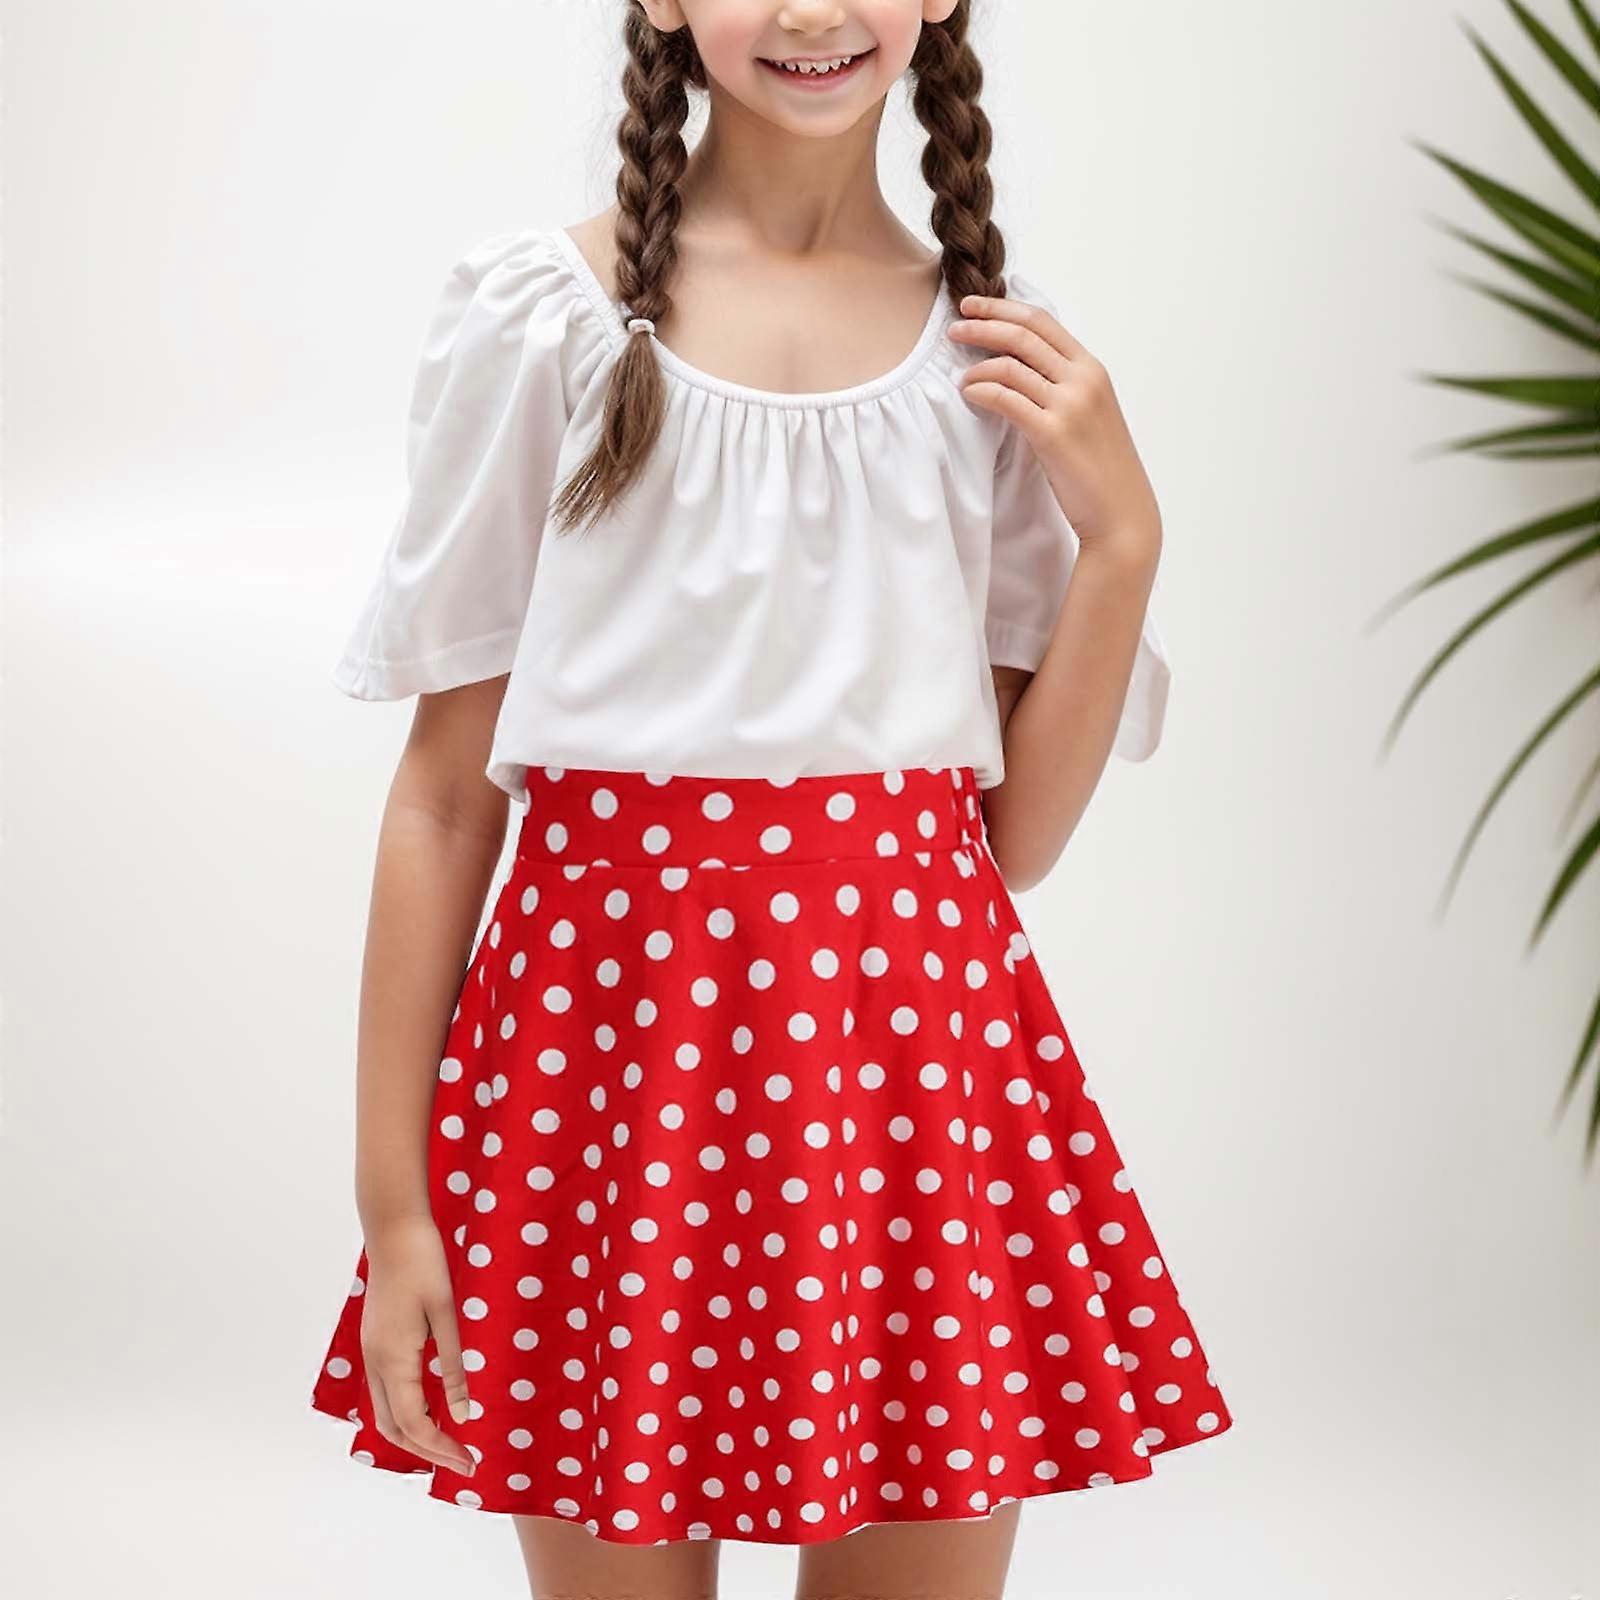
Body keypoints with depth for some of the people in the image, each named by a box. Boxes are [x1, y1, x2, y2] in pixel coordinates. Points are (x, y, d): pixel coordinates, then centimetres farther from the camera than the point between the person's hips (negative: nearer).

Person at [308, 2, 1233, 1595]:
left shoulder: (1006, 363, 9)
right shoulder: (543, 313, 1)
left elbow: (1019, 833, 7)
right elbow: (445, 791, 0)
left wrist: (1121, 533, -4)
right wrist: (391, 1198, -3)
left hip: (920, 1042, 2)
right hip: (606, 1026, -2)